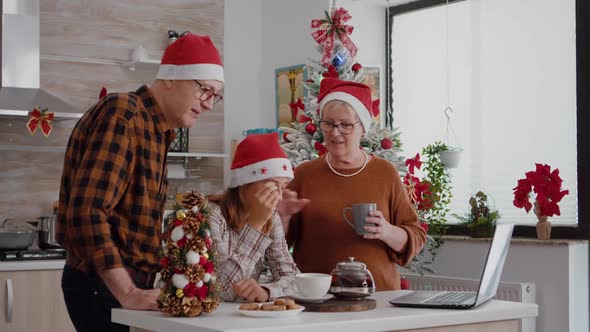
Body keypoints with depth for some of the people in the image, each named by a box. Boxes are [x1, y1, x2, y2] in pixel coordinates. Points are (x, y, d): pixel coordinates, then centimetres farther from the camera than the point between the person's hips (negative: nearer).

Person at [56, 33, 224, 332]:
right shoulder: (123, 114, -15)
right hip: (101, 283, -9)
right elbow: (87, 212, -24)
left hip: (127, 282, 9)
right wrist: (127, 294, -26)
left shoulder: (156, 129, 15)